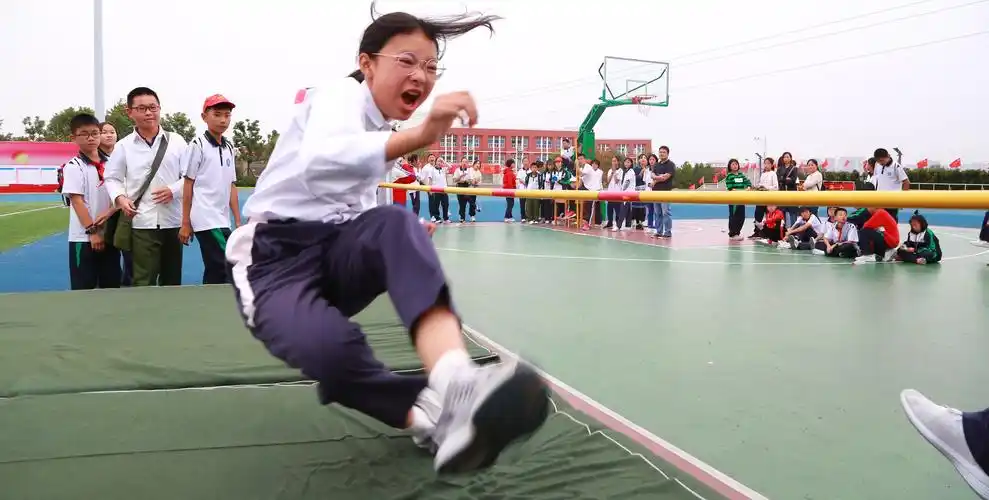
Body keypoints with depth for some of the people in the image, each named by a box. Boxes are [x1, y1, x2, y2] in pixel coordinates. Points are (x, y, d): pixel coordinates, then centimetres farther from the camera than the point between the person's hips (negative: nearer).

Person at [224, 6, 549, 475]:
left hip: (336, 252, 5)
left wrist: (401, 237, 13)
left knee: (393, 225, -34)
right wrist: (420, 135, -49)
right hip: (274, 257, -5)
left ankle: (453, 386, -55)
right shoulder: (340, 95, -9)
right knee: (333, 349, -41)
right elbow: (320, 164, -36)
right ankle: (433, 413, -20)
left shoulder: (379, 126, 15)